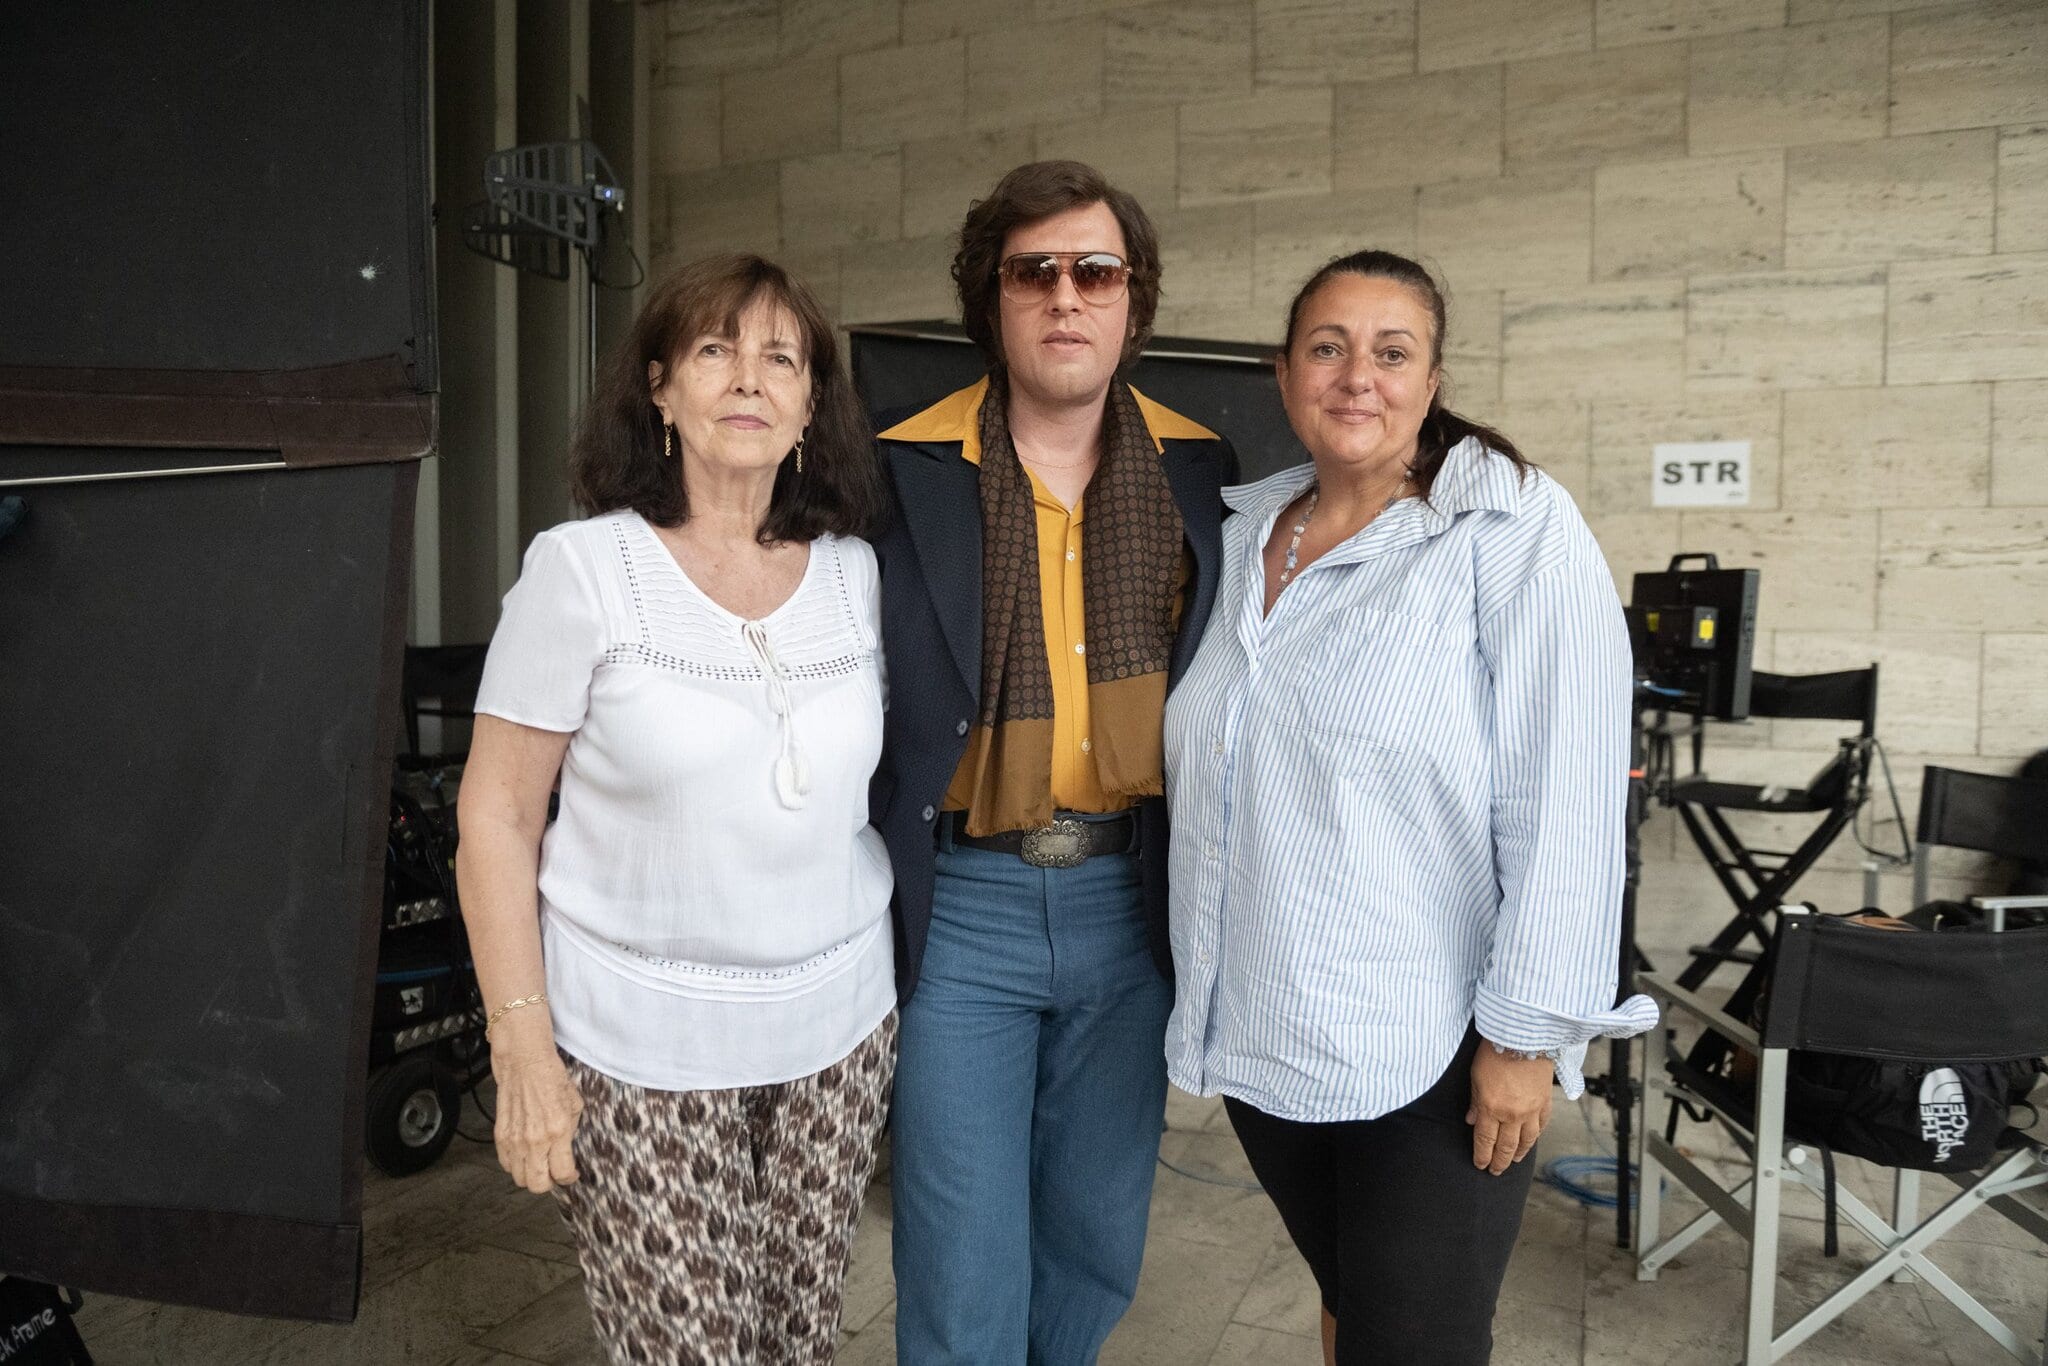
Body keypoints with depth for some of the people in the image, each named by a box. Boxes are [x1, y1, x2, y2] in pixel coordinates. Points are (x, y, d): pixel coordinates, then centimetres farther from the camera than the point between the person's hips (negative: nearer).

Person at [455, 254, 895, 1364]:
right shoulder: (582, 568, -9)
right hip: (641, 1050, -3)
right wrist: (522, 1046, -9)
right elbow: (496, 815, -6)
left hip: (836, 1028, 4)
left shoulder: (855, 573, 2)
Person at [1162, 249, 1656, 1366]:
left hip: (1432, 1056, -5)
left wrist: (1526, 1033, -16)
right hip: (1260, 1034, 5)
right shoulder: (1241, 535, 6)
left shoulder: (1514, 529, -12)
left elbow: (1564, 802, -15)